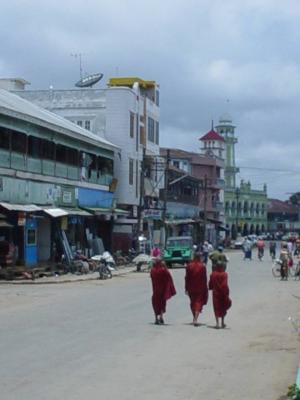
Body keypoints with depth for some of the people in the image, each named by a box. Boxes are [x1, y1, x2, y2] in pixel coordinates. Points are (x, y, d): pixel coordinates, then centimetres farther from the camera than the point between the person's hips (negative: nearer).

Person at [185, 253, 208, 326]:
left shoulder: (189, 266, -3)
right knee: (199, 302, -1)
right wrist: (205, 288, 2)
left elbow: (187, 278, -1)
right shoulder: (202, 266, -9)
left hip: (191, 288, 3)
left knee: (193, 302, 18)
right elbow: (204, 278, -7)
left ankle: (194, 318, 31)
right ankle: (195, 319, -17)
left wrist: (186, 288, 4)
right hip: (200, 288, -3)